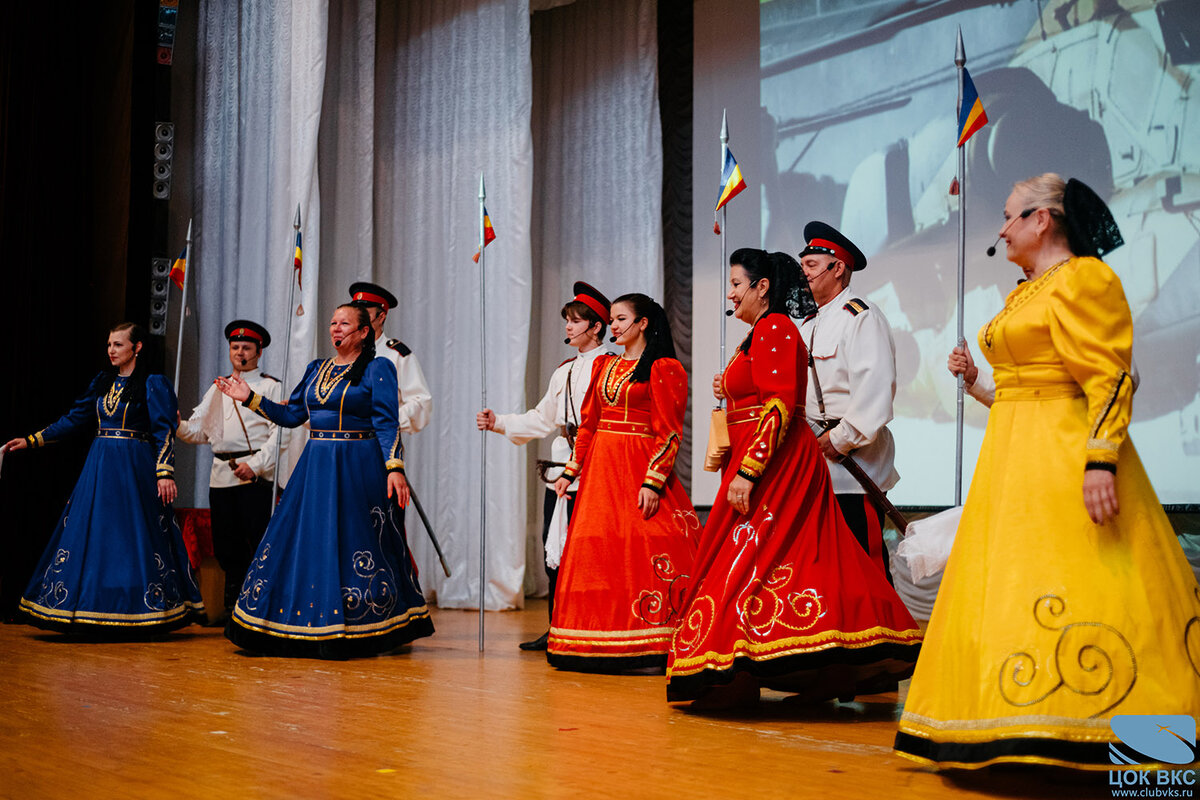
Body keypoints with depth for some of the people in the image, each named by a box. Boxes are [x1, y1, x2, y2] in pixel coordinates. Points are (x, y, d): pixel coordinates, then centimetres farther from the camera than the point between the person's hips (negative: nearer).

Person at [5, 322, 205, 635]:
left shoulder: (153, 384, -4)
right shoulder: (102, 382, 13)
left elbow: (164, 431, -10)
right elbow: (74, 419, 17)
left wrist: (165, 472, -20)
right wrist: (32, 440, 13)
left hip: (135, 469, -6)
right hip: (99, 468, 6)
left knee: (136, 539, -4)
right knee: (90, 536, 4)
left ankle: (140, 615, 3)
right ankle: (94, 617, 10)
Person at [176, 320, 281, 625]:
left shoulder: (270, 387, 3)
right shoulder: (217, 389, 21)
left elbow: (279, 434, -7)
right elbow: (198, 430, 19)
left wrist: (255, 464, -17)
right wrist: (177, 425, -2)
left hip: (254, 475, -6)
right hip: (221, 474, 6)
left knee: (258, 543, -9)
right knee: (227, 545, 9)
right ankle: (233, 605, 18)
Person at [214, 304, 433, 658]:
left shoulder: (378, 369, -3)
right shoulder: (317, 369, 15)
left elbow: (386, 423, -9)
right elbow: (290, 415, 16)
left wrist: (394, 467, -19)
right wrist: (250, 399, 9)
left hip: (358, 468, -6)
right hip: (316, 466, 6)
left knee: (351, 542, -3)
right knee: (304, 540, 5)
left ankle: (361, 630, 7)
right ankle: (309, 633, 14)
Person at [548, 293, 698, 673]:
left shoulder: (664, 370, -4)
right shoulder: (604, 365, 16)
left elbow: (669, 432, -9)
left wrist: (653, 481, -18)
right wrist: (571, 471, 13)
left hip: (639, 467, -6)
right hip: (600, 468, 7)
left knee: (641, 555, -10)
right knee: (594, 555, 4)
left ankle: (650, 648, -6)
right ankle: (600, 646, 10)